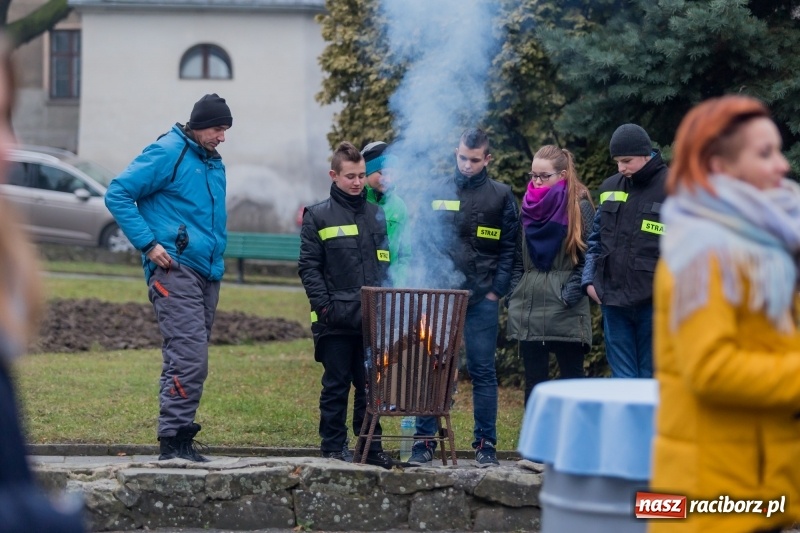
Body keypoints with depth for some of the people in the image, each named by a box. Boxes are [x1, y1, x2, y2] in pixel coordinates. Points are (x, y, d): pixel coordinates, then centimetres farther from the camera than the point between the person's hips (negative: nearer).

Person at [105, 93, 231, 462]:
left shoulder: (214, 163, 19)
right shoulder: (167, 153, -7)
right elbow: (117, 194, -10)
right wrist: (148, 244, -14)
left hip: (207, 274, 8)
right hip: (174, 271, -8)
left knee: (192, 361, 8)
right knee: (188, 357, -16)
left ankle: (181, 439, 12)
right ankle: (173, 441, -14)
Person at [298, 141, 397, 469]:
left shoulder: (376, 215, 14)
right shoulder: (318, 217, 2)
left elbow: (385, 263, 16)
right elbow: (309, 267, -2)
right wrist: (324, 306, -11)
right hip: (337, 320, -4)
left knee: (370, 386, 6)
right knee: (336, 386, 1)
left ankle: (371, 446, 12)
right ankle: (333, 448, 7)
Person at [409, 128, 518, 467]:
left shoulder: (500, 196, 5)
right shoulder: (439, 193, 9)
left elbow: (509, 249, 4)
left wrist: (496, 290, -4)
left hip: (481, 299, -1)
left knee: (483, 372, 3)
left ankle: (485, 443, 8)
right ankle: (424, 441, 6)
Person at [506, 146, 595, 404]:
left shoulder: (579, 207, -3)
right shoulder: (529, 206, 13)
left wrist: (572, 292, -15)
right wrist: (513, 292, 6)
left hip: (566, 309, -5)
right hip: (529, 305, 5)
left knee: (572, 377, 0)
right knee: (534, 377, 6)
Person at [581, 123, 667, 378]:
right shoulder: (611, 188, 11)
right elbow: (595, 238, 21)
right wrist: (589, 279, 9)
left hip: (654, 302, -5)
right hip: (614, 300, 5)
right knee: (622, 380, 7)